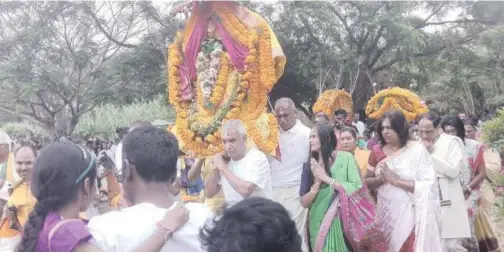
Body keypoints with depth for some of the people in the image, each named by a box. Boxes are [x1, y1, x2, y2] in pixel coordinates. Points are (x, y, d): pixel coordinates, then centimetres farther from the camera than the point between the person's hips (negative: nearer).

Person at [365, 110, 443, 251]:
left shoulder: (417, 150, -9)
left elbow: (428, 185, -15)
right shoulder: (377, 151, 3)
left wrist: (396, 180, -19)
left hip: (408, 214, -4)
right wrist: (381, 179, -14)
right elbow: (367, 182, 6)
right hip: (385, 213, 4)